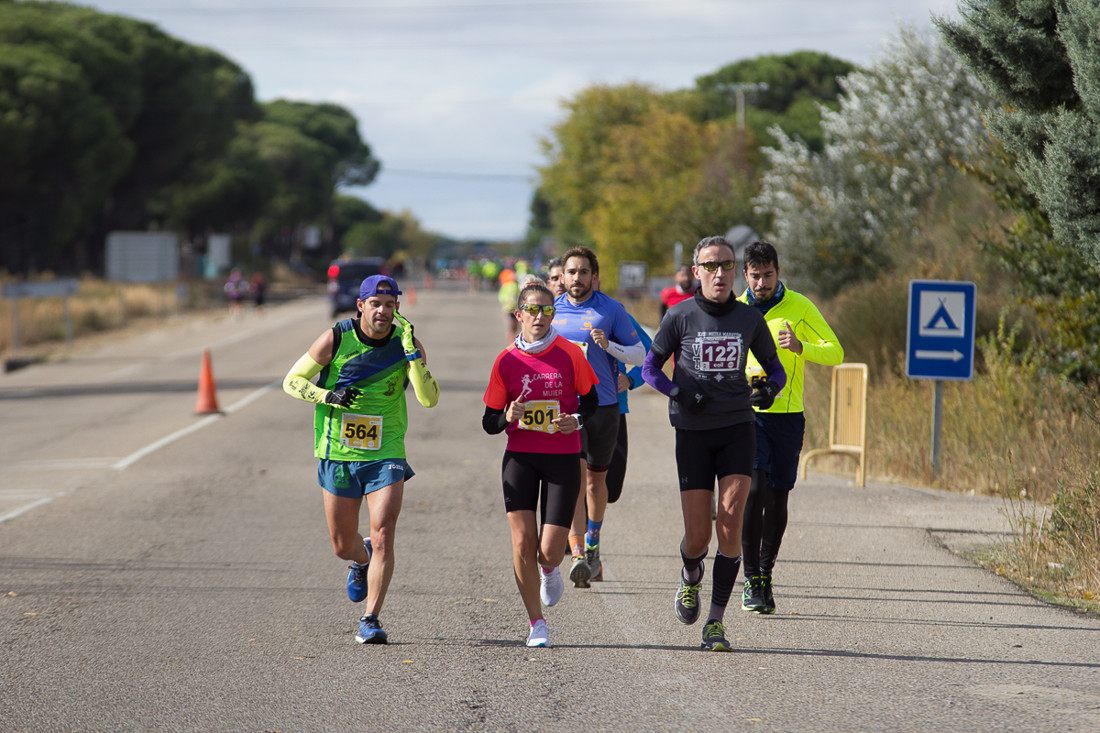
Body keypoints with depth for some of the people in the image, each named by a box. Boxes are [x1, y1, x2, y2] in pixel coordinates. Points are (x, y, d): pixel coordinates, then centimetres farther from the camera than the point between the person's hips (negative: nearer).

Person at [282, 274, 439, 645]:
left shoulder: (407, 343, -6)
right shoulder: (336, 339, -8)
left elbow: (429, 398, -17)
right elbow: (292, 381, 0)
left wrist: (412, 353, -27)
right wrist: (328, 396, -17)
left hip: (386, 454, -1)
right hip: (337, 455, 1)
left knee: (383, 535, -17)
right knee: (343, 546, 10)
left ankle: (370, 619, -8)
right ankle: (362, 560, 46)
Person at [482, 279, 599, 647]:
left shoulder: (569, 354, -3)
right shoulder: (507, 360, 0)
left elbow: (590, 399, 10)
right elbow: (490, 422, 4)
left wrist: (577, 420, -11)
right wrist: (506, 417, -18)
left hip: (563, 459, -1)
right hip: (520, 458, 1)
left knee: (549, 549, -8)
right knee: (522, 541, -10)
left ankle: (550, 570, 32)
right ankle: (536, 623, 8)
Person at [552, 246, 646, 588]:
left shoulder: (611, 310, 0)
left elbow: (639, 354, 2)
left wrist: (609, 346, -15)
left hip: (603, 405, 0)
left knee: (596, 479, 14)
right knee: (574, 476, -17)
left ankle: (592, 545, 36)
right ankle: (578, 556, -24)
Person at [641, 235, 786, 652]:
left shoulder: (750, 319, 4)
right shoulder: (680, 316, -2)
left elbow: (775, 367, 15)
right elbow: (650, 368, 4)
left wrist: (770, 388, -8)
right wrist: (680, 393, -14)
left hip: (737, 429, 1)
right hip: (693, 432, -1)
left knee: (731, 520, -15)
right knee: (698, 537, -4)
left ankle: (716, 621, -6)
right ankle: (691, 577, 34)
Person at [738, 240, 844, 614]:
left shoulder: (800, 308, 0)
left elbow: (835, 352, -4)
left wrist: (801, 347, -22)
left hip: (787, 415, 0)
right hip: (747, 413, 0)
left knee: (777, 500, 4)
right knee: (754, 491, -15)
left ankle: (766, 575, 19)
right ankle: (751, 579, -10)